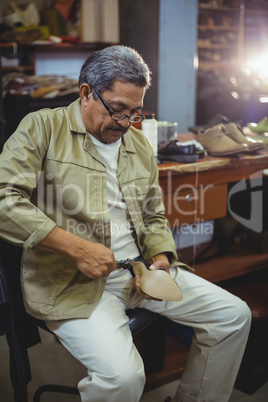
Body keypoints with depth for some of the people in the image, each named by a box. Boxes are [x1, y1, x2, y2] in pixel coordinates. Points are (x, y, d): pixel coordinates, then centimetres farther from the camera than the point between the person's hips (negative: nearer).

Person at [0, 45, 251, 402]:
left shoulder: (139, 143, 15)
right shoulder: (42, 128, -3)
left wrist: (161, 259, -2)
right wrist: (76, 248, -22)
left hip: (138, 268, 7)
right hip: (72, 280, -6)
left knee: (235, 314, 1)